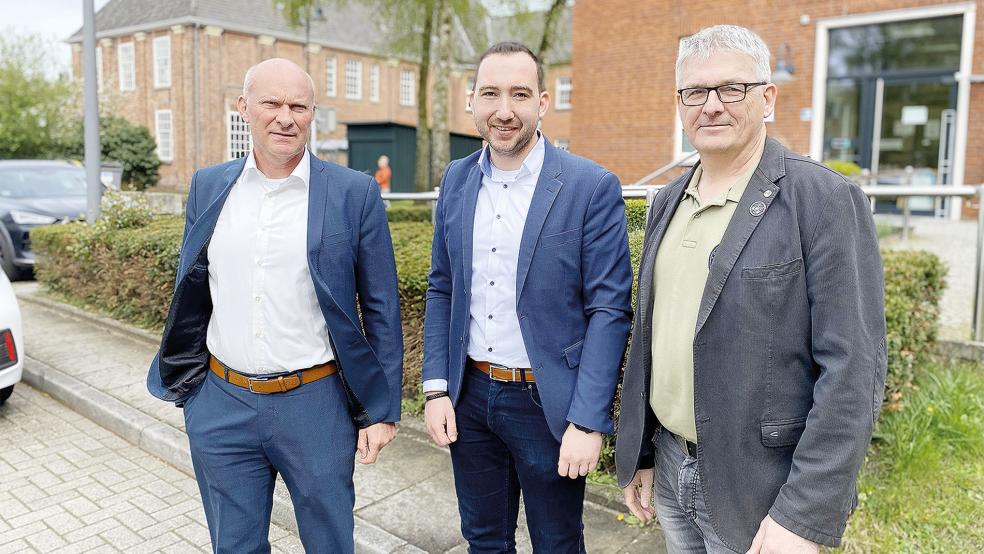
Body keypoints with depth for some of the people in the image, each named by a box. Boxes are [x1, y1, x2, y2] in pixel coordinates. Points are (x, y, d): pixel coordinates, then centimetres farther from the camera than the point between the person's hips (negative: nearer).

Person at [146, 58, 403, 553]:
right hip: (221, 404, 3)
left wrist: (381, 410, -4)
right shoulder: (208, 187, 3)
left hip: (315, 404, -3)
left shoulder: (355, 193, -7)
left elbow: (381, 311, -4)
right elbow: (190, 291, 13)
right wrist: (179, 380, 16)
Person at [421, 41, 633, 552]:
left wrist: (587, 421, -16)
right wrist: (436, 389, 2)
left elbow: (610, 310, -13)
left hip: (548, 403, -4)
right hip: (469, 397, 4)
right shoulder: (456, 180, 3)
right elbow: (442, 290, 8)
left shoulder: (592, 187, -12)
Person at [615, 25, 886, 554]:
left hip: (762, 490, -6)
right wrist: (637, 453, 11)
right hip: (669, 468, 6)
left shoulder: (825, 199, -14)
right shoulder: (668, 202, 6)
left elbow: (853, 369, -17)